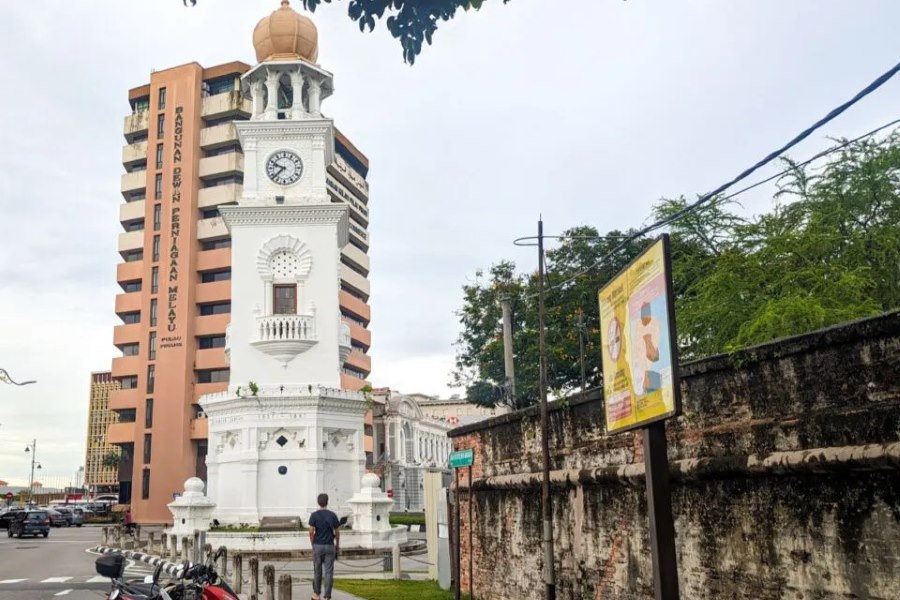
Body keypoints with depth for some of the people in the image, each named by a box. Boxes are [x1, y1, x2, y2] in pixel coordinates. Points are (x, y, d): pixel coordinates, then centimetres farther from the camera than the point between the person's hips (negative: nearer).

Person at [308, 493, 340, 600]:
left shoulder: (314, 515, -6)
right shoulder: (332, 515, -1)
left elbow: (311, 532, -9)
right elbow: (337, 532, 3)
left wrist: (313, 544, 6)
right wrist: (337, 545, 16)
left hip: (318, 546, 0)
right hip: (330, 546, 0)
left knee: (317, 571, 14)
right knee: (329, 572, 2)